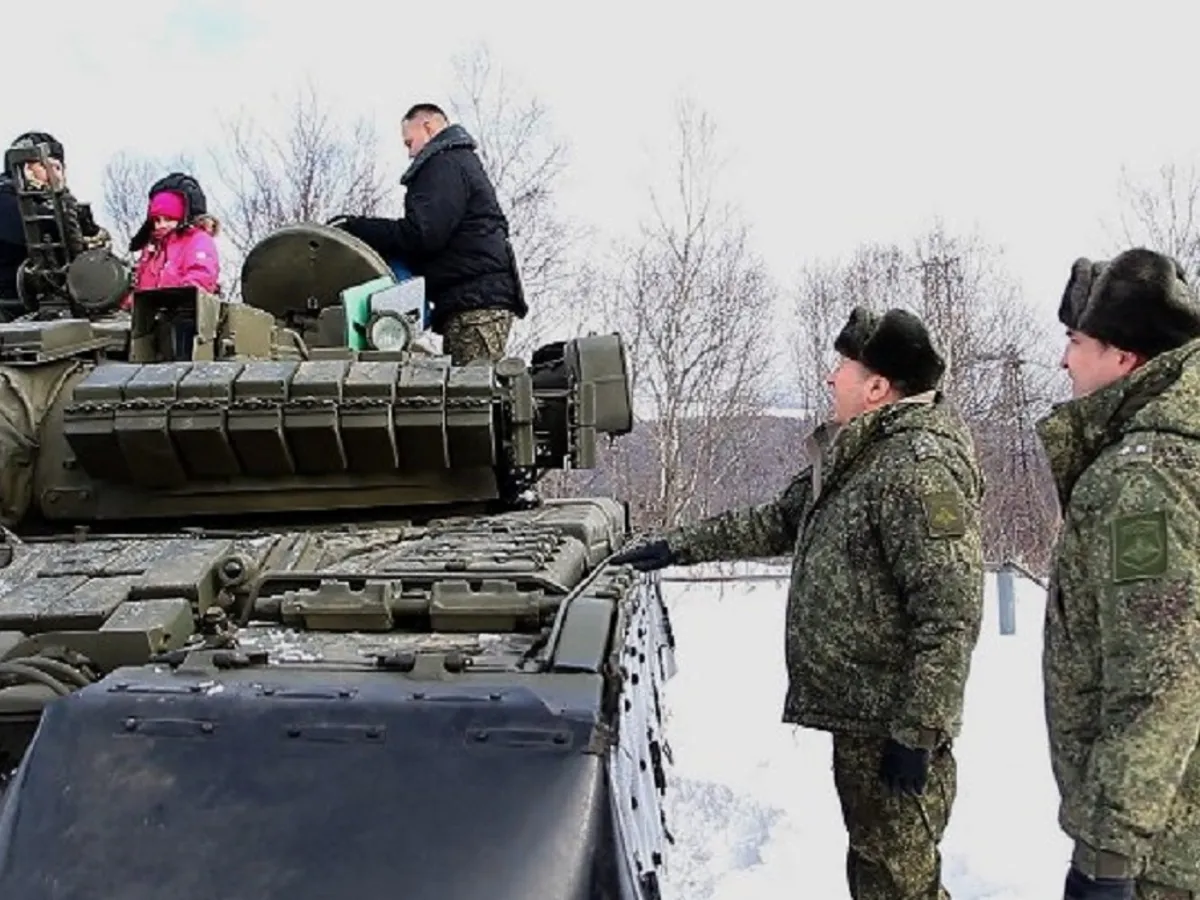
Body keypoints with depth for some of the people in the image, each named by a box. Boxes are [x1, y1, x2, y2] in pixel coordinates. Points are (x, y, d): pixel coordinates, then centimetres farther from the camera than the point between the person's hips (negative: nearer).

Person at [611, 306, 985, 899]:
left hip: (891, 728, -9)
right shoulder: (853, 456, 12)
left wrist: (917, 733, -22)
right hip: (859, 716, 10)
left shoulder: (922, 467, -19)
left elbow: (950, 614, -23)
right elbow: (778, 520, 23)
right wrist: (678, 547, 21)